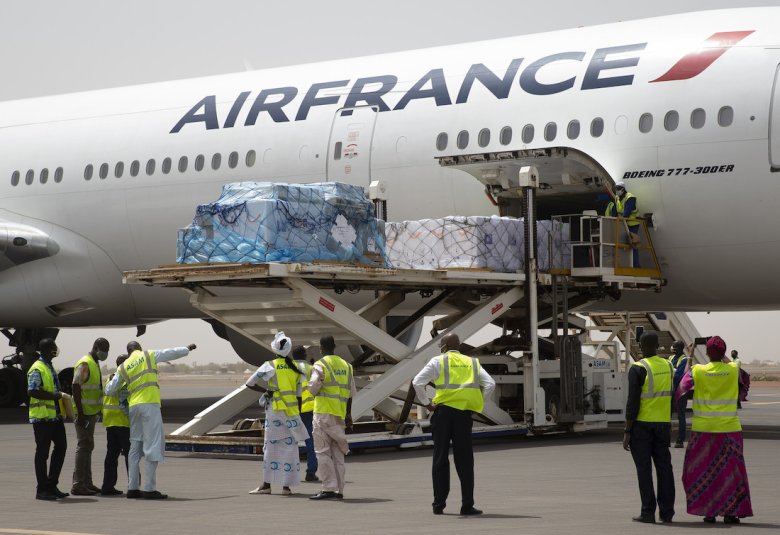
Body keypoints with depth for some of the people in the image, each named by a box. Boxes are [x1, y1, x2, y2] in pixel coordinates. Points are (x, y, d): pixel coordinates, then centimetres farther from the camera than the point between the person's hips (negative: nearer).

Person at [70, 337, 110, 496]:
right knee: (83, 447, -9)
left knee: (88, 447, 13)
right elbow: (76, 388, -20)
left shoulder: (95, 364, 16)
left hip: (91, 412, 10)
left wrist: (98, 411, 25)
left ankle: (87, 483, 19)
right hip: (84, 413, -10)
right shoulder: (85, 364, -15)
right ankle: (78, 485, -8)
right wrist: (80, 414, -23)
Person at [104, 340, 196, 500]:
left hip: (133, 407, 5)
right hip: (149, 404, -5)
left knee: (136, 447, 12)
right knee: (153, 446, -6)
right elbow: (172, 353, 18)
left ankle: (132, 488, 10)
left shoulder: (123, 367, 15)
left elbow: (110, 390, 16)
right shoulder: (149, 355, 6)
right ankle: (150, 489, -12)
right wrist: (187, 349, 36)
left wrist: (110, 382, 40)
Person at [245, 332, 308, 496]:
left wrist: (266, 391, 7)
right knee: (290, 447, 5)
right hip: (292, 411, 3)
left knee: (270, 446, 3)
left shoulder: (270, 366, -4)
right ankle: (287, 486, 3)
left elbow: (250, 383, -5)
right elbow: (299, 396, 7)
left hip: (275, 410, -2)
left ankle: (267, 485, 3)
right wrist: (298, 416, 14)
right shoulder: (296, 369, 5)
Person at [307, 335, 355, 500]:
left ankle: (329, 489, -9)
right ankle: (339, 490, 9)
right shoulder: (346, 366, 11)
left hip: (323, 413, -6)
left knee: (323, 452, -3)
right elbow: (351, 393, 13)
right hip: (339, 415, 6)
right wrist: (348, 415, 18)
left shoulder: (320, 366, -8)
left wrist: (317, 393, 6)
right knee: (338, 454, 10)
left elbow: (313, 388, -18)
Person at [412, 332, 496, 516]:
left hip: (443, 411, -2)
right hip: (464, 413, 2)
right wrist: (478, 404, 6)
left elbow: (417, 382, -9)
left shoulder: (438, 361, 2)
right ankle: (467, 505, 1)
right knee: (465, 460, 5)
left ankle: (439, 504, 8)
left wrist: (426, 403, 0)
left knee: (440, 459, 7)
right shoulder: (472, 363, 11)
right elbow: (490, 384, 1)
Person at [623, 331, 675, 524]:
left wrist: (627, 432, -11)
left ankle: (648, 512, -2)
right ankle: (666, 512, 7)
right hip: (663, 424, 5)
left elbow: (633, 402, -15)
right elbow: (671, 397, 12)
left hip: (641, 424, -5)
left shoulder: (638, 369, -12)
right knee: (664, 466, 7)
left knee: (644, 468, -1)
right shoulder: (667, 366, 6)